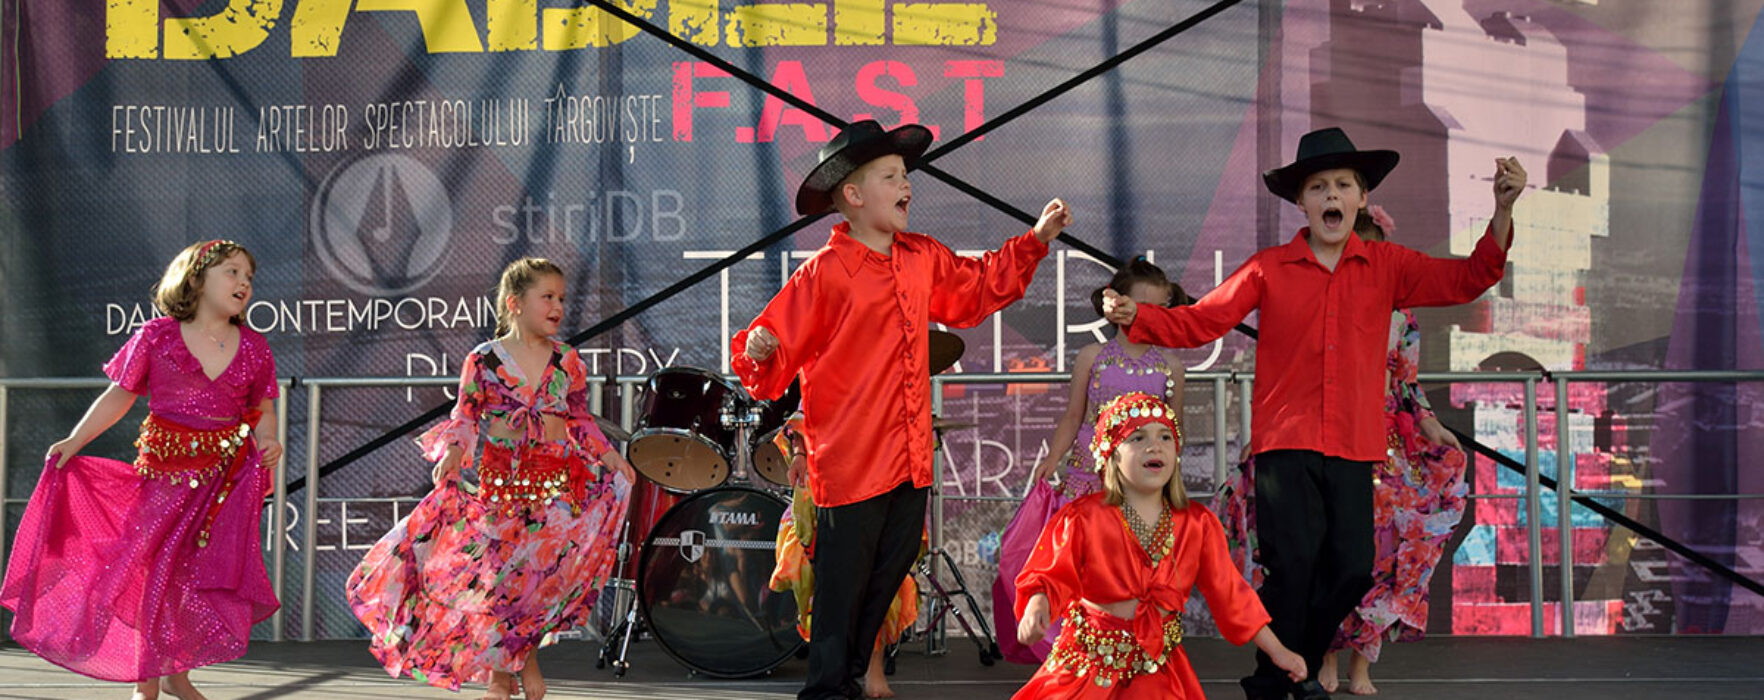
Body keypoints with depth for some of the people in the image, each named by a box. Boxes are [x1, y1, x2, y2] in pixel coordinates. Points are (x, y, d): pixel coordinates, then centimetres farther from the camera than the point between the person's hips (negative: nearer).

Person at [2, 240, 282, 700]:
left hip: (228, 473, 3)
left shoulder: (253, 348, 4)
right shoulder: (157, 338, -4)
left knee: (206, 572, 4)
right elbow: (118, 397, 3)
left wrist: (267, 442, -8)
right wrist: (73, 442, -4)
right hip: (166, 471, -3)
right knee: (156, 570, 1)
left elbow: (262, 411, 12)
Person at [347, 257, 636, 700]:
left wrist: (608, 454, -1)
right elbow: (465, 418, 3)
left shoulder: (568, 361, 5)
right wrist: (452, 451, -15)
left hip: (554, 485, 1)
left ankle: (527, 656, 18)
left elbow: (581, 422, 12)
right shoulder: (483, 360, -1)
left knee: (535, 573, -5)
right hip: (494, 483, -1)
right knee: (490, 579, 0)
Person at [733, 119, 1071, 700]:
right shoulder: (824, 274, -12)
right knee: (841, 589, 1)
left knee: (887, 578, 15)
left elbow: (977, 289, 27)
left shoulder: (923, 259, 9)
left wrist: (1035, 240, 23)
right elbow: (773, 359, -12)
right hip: (851, 464, -7)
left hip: (911, 459, 7)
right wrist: (760, 352, -35)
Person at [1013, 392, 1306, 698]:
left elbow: (1228, 593, 10)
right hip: (1091, 660, -2)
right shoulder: (1082, 518, -5)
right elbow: (1051, 575, -7)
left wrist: (1278, 652, 10)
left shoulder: (1199, 524, 5)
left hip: (1158, 667, 3)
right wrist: (1037, 608, -30)